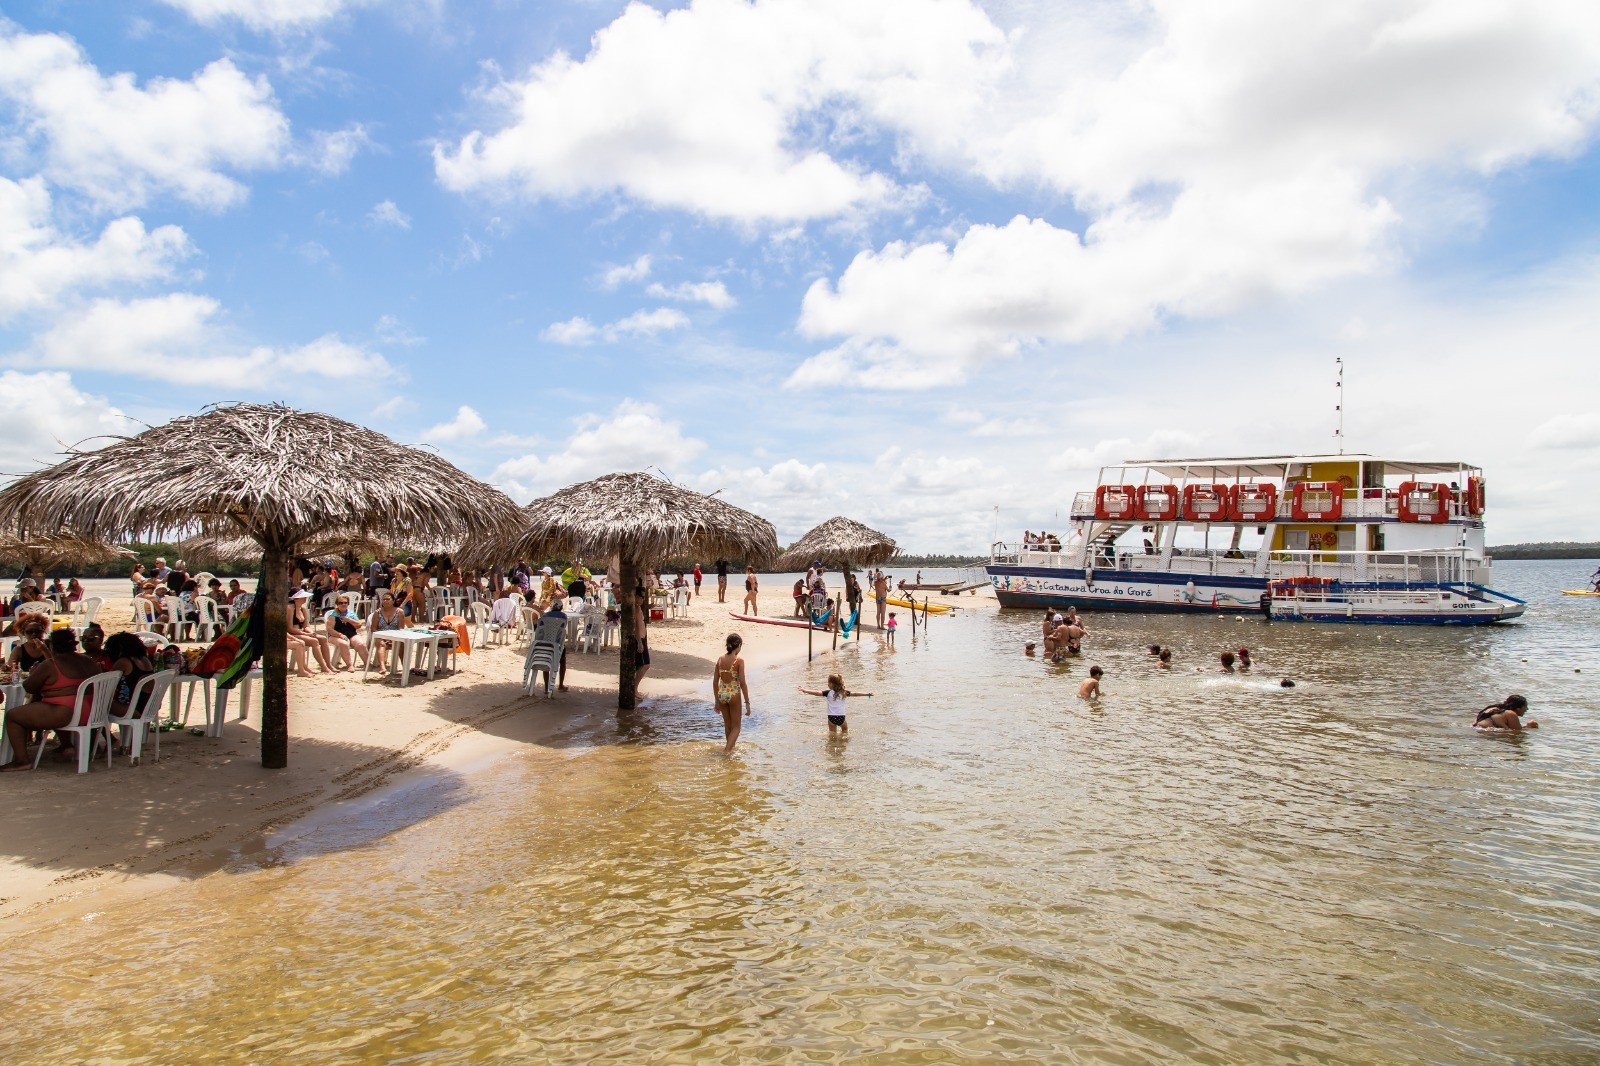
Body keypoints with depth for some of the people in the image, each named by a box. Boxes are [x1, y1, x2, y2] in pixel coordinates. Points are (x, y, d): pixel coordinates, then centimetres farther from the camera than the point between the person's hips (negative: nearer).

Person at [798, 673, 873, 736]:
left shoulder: (828, 693, -4)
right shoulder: (844, 692, 3)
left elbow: (817, 693, -12)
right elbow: (855, 694, 6)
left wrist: (804, 690, -12)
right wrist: (867, 694, 13)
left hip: (832, 717, -2)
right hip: (841, 717, 2)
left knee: (832, 733, 13)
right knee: (845, 729, 26)